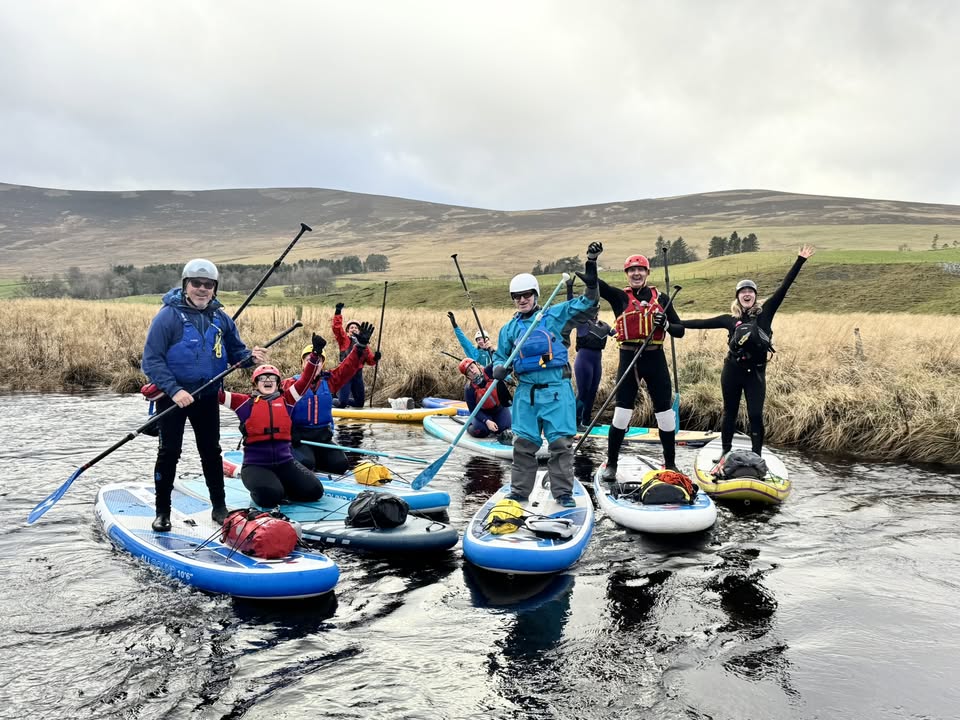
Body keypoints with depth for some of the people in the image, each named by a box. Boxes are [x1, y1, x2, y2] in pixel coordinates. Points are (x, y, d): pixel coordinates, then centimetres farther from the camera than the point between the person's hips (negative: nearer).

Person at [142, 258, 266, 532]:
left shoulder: (220, 318, 2)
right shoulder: (168, 315, -13)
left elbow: (234, 351, 7)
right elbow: (151, 360, -16)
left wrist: (251, 356, -16)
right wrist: (173, 390, -26)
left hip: (207, 396, 4)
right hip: (172, 395, -4)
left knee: (211, 451, 11)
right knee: (169, 453, 3)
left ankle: (219, 507, 23)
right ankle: (162, 511, 15)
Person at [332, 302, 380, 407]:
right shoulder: (344, 340, 2)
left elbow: (370, 360, 12)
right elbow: (337, 328, -14)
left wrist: (375, 358, -10)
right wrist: (338, 313, -23)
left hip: (358, 374, 5)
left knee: (359, 403, 10)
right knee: (342, 403, -12)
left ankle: (342, 400, 35)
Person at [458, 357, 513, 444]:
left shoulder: (489, 371, -20)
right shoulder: (469, 389, -21)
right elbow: (474, 410, -19)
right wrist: (487, 421, -31)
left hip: (500, 408, 1)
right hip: (484, 413, -1)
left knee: (505, 427, -20)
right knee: (479, 430, -24)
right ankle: (470, 426, 11)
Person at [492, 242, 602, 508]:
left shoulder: (555, 316, 5)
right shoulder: (509, 329, 14)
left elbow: (586, 302, 1)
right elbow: (500, 357, 22)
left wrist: (591, 266, -9)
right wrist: (499, 369, -3)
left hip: (557, 389, -2)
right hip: (526, 392, 3)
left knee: (560, 442, -3)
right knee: (523, 443, 4)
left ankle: (563, 493, 7)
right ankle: (519, 492, 15)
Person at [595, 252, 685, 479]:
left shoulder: (660, 298, 8)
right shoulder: (619, 297, 5)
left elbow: (680, 330, 7)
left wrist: (665, 325, -13)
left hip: (655, 358, 2)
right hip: (629, 358, -1)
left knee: (665, 412, 6)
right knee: (621, 413, -1)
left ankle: (670, 464, 21)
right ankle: (611, 465, 12)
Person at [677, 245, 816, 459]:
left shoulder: (765, 312, 2)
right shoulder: (731, 319, 4)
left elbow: (784, 287, -4)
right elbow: (703, 323, 8)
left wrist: (800, 260, -9)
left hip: (756, 371, -1)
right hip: (732, 370, 1)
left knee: (755, 415, -3)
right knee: (730, 412, 11)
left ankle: (757, 455, 9)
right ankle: (725, 451, 24)